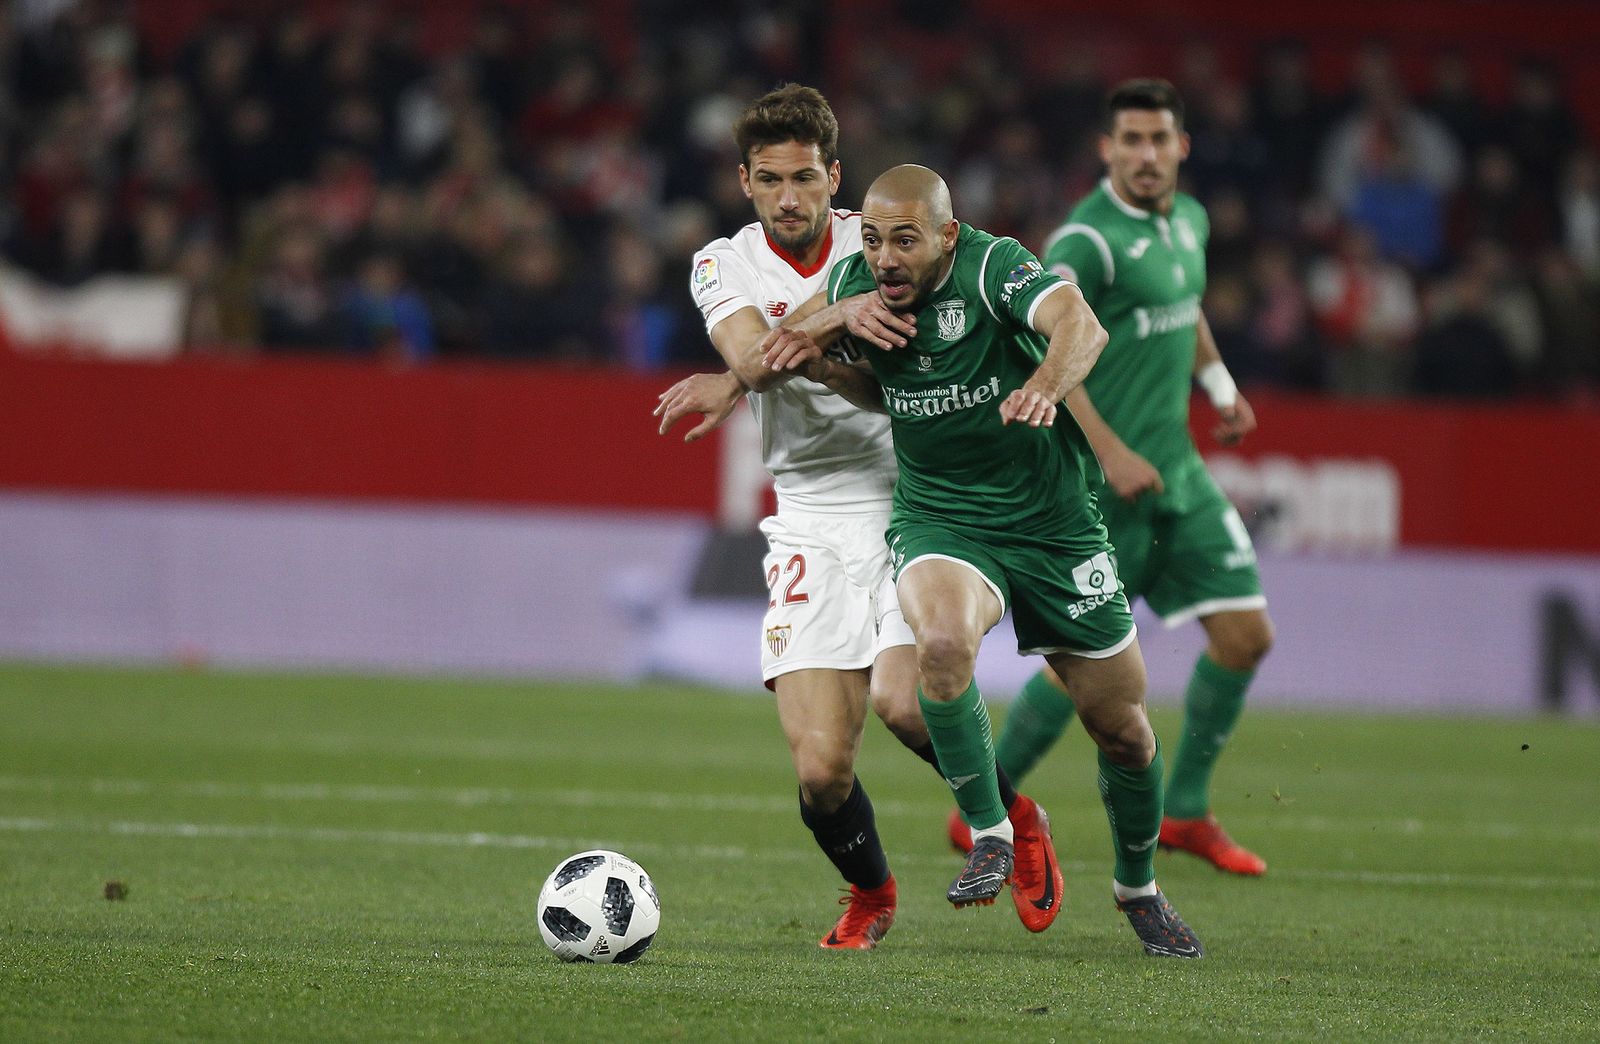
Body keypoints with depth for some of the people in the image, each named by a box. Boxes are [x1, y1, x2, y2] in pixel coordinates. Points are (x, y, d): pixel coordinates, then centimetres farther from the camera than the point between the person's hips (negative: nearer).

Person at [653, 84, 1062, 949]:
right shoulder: (725, 264, 3)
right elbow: (750, 352, -17)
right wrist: (835, 318, -34)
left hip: (916, 509, -1)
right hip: (812, 530, 1)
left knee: (902, 701, -25)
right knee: (820, 768, -11)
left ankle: (1013, 817, 6)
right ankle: (869, 893, 22)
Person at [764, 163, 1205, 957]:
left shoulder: (994, 268, -22)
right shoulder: (852, 285, -7)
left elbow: (1082, 326, -40)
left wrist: (1047, 384, -62)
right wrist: (807, 349, -10)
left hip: (1051, 523, -2)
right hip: (937, 520, 2)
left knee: (1121, 727, 6)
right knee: (942, 639, -33)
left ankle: (1139, 890, 32)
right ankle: (989, 835, -15)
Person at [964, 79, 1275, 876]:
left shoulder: (1188, 220, 10)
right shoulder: (1088, 239, -16)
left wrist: (1219, 384, 19)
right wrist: (1111, 454, -25)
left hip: (1177, 470, 8)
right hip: (1105, 481, -8)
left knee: (1245, 636, 4)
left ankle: (1185, 812, 17)